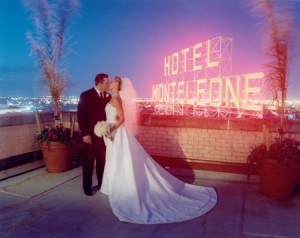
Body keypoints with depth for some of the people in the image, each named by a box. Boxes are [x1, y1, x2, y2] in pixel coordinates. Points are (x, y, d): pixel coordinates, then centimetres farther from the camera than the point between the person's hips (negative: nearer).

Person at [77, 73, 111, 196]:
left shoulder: (108, 96, 6)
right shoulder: (86, 95, -7)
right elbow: (80, 115, -9)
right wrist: (85, 134, -14)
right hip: (90, 134, -4)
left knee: (102, 161, 11)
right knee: (88, 161, 7)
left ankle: (102, 183, 25)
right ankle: (87, 186, 20)